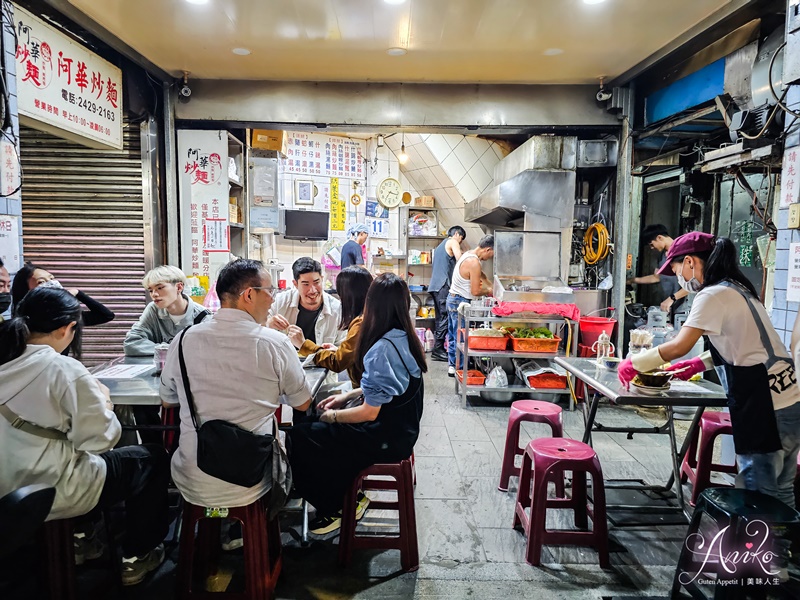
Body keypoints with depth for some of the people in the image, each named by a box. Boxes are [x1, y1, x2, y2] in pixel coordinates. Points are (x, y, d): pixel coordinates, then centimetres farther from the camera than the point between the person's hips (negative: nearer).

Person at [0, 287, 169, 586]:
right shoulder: (64, 369, -23)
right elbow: (101, 438, -21)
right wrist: (103, 402, -4)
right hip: (53, 495, -7)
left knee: (101, 457, 31)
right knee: (152, 459, 14)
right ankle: (137, 556, 25)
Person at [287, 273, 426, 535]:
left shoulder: (382, 348, -27)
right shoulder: (405, 337, 1)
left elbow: (369, 413, -23)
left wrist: (332, 416, -7)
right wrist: (348, 395, 10)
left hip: (385, 438, -9)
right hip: (399, 428, 9)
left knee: (297, 439, -5)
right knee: (313, 426, 15)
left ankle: (339, 507, 12)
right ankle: (348, 495, 19)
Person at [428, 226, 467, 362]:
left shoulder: (441, 245, 27)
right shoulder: (453, 242, 0)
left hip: (435, 286, 9)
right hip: (443, 286, -9)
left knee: (440, 317, 10)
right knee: (445, 317, -9)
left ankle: (438, 348, 11)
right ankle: (438, 350, -10)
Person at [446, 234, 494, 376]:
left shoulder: (468, 254, 8)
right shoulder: (474, 262, -23)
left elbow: (481, 274, 24)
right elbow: (475, 291, -20)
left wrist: (490, 287, 18)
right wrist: (488, 292, -3)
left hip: (452, 298, 10)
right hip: (460, 302, -10)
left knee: (453, 335, 17)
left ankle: (452, 364, 27)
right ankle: (458, 368, 9)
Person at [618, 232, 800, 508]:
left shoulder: (713, 295, -14)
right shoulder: (736, 289, 15)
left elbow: (678, 347, -21)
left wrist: (633, 364, -9)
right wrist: (699, 364, 11)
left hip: (765, 407, -9)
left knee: (758, 493, 0)